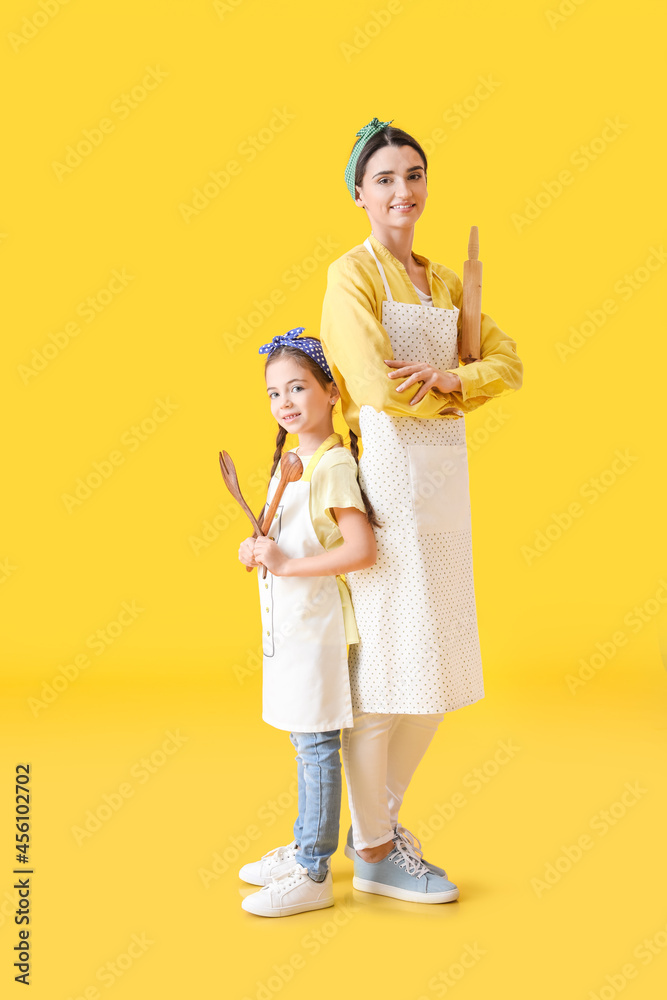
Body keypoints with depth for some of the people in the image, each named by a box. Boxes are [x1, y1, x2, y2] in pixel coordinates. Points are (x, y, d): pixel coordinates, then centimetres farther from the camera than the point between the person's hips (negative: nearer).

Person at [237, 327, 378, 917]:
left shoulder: (333, 465, -17)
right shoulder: (290, 460, 11)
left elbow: (361, 550, -26)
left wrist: (285, 565, -23)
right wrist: (259, 549, 1)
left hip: (316, 625, -9)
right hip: (288, 625, 9)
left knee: (317, 747, 0)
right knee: (304, 745, 19)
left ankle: (314, 876, 11)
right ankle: (304, 849, 34)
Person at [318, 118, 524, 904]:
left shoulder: (443, 281, 19)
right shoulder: (352, 273, -4)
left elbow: (507, 362, 10)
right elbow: (378, 387, -16)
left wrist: (450, 378, -10)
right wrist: (456, 393, -1)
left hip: (443, 477, 8)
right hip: (387, 470, -8)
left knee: (438, 664, 11)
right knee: (380, 660, -4)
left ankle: (375, 822, 28)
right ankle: (375, 853, 12)